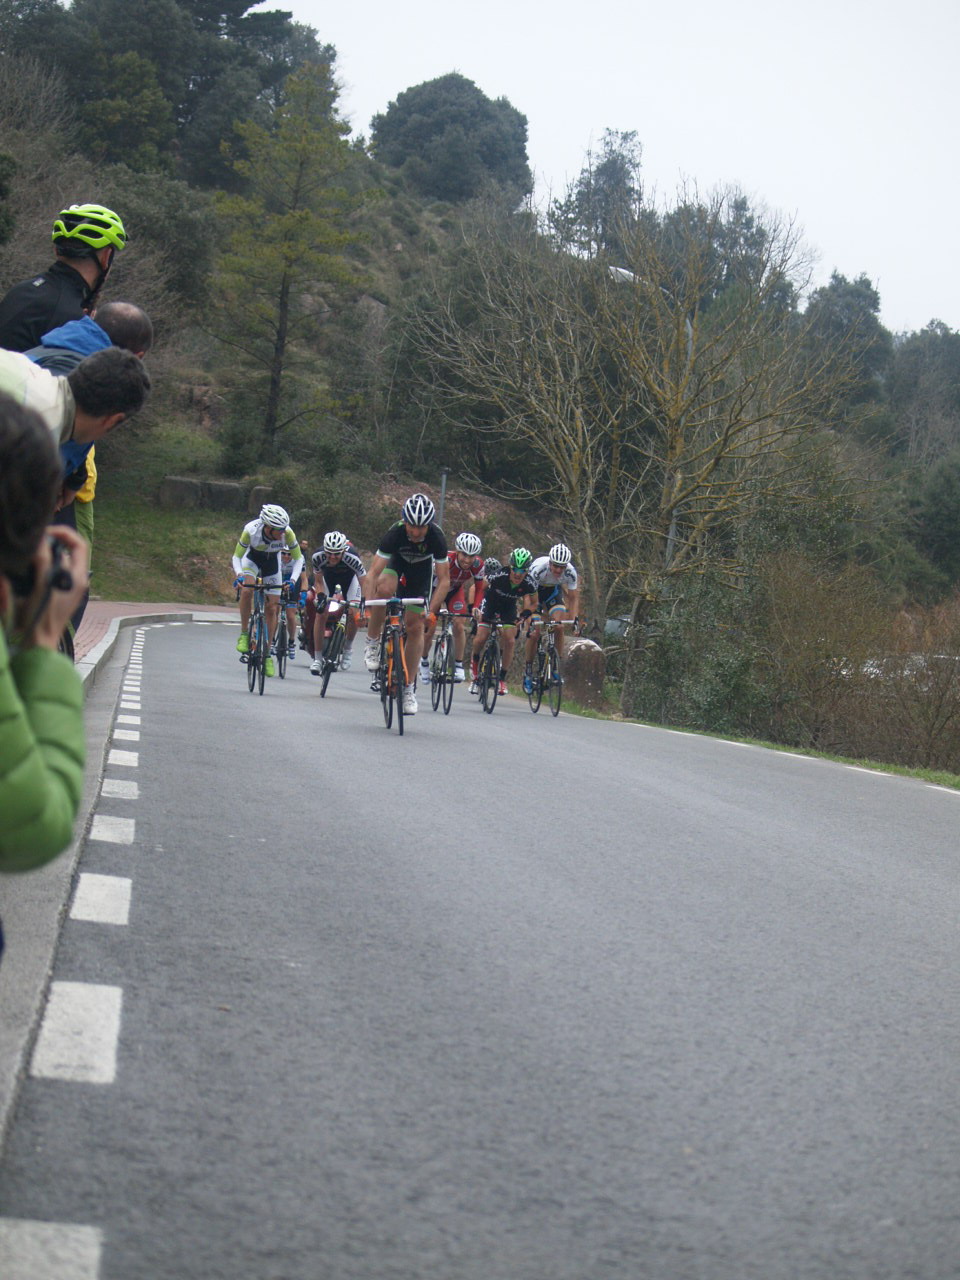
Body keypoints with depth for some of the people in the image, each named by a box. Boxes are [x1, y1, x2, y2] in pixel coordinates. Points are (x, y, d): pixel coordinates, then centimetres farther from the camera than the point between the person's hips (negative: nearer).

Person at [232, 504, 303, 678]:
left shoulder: (287, 533, -33)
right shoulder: (251, 530, -35)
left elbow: (298, 559, -19)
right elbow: (237, 556, -22)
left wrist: (292, 579, -36)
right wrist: (239, 575, -41)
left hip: (272, 562, 1)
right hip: (252, 558, -1)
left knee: (272, 608, -1)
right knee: (247, 590, -31)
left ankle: (268, 654, 10)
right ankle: (244, 634, -14)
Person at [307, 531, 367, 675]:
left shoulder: (352, 558, -40)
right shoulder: (317, 557, -34)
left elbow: (364, 582, -32)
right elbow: (318, 581, -17)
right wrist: (321, 596, -35)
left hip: (349, 576, -1)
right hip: (328, 576, 1)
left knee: (353, 614, -19)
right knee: (321, 613, -14)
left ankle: (348, 649, 7)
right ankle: (317, 658, -5)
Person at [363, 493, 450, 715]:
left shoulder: (436, 537, -34)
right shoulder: (395, 533, -36)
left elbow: (444, 580, -31)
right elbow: (374, 572, -37)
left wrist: (431, 610, -43)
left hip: (422, 568, 1)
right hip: (397, 561, -1)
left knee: (416, 626, -5)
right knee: (384, 589, -36)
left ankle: (409, 687, 8)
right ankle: (372, 643, -14)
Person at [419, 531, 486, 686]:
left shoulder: (477, 565, -28)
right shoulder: (447, 560, -40)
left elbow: (479, 588, -14)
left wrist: (475, 606, -30)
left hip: (455, 591, 3)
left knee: (459, 625, -15)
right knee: (429, 628, -6)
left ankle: (458, 665, -4)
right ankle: (424, 661, 19)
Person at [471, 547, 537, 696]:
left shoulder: (528, 583, -26)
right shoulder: (499, 575, -34)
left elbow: (533, 602, -6)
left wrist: (525, 614, -24)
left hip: (509, 607, 2)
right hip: (490, 603, -2)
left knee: (510, 641, -13)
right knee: (480, 638, -16)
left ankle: (502, 678, 0)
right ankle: (475, 661, 17)